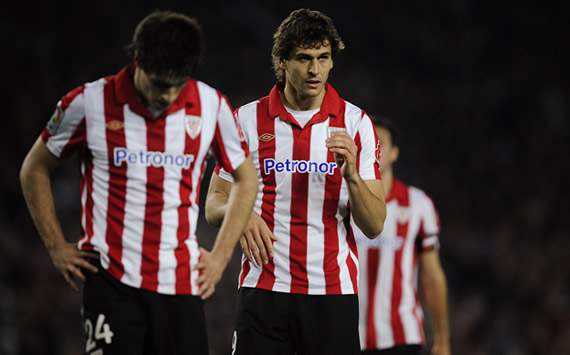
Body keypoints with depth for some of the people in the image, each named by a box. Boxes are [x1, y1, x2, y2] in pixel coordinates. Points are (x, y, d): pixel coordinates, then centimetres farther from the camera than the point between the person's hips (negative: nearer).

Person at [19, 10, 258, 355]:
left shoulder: (211, 105, 1)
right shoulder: (90, 103, -4)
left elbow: (246, 177, 16)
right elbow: (35, 170, 10)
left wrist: (220, 256, 10)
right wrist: (57, 247, 6)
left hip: (182, 284, 2)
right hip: (110, 280, -2)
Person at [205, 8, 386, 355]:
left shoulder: (356, 122, 3)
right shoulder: (247, 119, 4)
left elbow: (374, 225, 1)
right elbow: (214, 204, 9)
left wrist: (351, 175, -18)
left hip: (333, 291, 0)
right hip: (263, 288, 0)